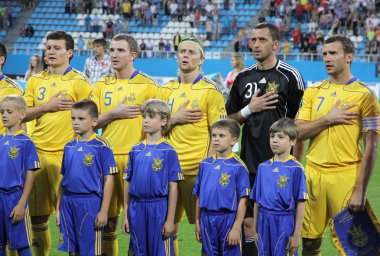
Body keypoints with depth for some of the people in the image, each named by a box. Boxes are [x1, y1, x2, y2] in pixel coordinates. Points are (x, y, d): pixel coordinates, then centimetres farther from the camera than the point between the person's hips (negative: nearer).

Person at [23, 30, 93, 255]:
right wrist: (48, 106, -7)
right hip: (38, 152, 5)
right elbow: (23, 114, 8)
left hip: (65, 154, -4)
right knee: (37, 214, 7)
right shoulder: (36, 81, 13)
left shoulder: (79, 82, -1)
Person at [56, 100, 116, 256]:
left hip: (90, 202, -5)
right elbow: (64, 179, 15)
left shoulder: (101, 146, -7)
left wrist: (104, 211, -11)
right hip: (68, 201, 5)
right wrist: (58, 208, 14)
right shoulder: (69, 147, 9)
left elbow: (108, 180, -8)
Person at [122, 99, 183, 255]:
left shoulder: (168, 151, -4)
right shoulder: (135, 150, 9)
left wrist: (170, 220, -9)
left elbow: (173, 187, -5)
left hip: (159, 208, -4)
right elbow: (128, 184, 12)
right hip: (137, 208, 4)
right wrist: (125, 215, 10)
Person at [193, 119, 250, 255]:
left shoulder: (239, 167, -8)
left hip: (228, 219, -4)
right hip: (207, 219, 4)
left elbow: (242, 200, -9)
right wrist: (197, 223, 10)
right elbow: (199, 196, 11)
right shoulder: (205, 164, 7)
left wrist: (236, 227, -12)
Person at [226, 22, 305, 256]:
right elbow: (230, 120, 16)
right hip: (249, 164, 4)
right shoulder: (243, 77, 10)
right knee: (249, 223, 5)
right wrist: (249, 109, -4)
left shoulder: (290, 76, -4)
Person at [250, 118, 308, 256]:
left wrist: (296, 235, -8)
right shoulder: (263, 167, 8)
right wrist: (255, 230, 13)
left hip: (285, 223, -4)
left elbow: (300, 204, -7)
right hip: (264, 223, 5)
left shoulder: (296, 169, -6)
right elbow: (257, 201, 13)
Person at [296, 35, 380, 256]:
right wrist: (328, 119, -11)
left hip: (346, 177, -4)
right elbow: (298, 132, 2)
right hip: (313, 174, 4)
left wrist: (360, 191, -12)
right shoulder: (314, 92, 10)